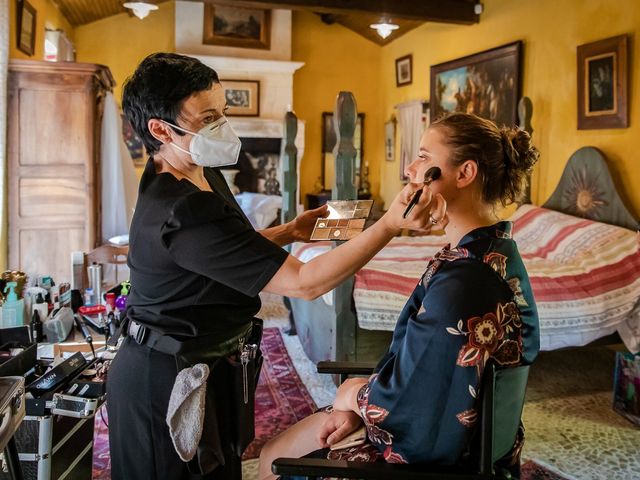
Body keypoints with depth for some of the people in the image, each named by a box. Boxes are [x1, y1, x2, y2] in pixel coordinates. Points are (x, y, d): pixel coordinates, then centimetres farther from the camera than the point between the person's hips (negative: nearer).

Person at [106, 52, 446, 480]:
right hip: (170, 382, -9)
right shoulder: (182, 212, -32)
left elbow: (229, 250, 16)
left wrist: (289, 232, 3)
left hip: (206, 367, 9)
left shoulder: (203, 175, 1)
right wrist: (391, 224, -34)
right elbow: (304, 283, -32)